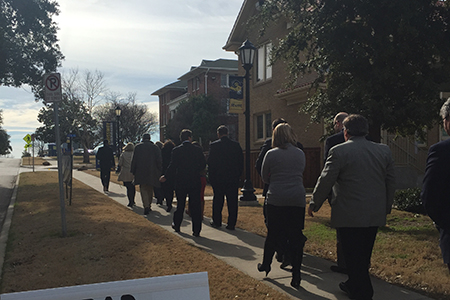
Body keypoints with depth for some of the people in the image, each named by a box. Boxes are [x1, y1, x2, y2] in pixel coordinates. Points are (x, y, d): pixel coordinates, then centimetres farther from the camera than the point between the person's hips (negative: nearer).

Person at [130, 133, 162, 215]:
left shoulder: (137, 147, 2)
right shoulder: (155, 147, 2)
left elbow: (134, 160, 1)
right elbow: (159, 160, 0)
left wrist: (133, 171, 7)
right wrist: (159, 171, 7)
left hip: (141, 172, -1)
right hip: (152, 172, 1)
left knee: (143, 189, -1)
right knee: (150, 189, 15)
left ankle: (146, 206, -19)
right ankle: (149, 205, 22)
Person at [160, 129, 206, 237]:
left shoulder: (176, 150, -5)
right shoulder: (197, 150, -1)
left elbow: (172, 166, -7)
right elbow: (203, 164, 3)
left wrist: (165, 177, 6)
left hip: (180, 183, 0)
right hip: (195, 182, 0)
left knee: (180, 205, 16)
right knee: (195, 207, 2)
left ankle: (176, 225, 30)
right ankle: (196, 230, 2)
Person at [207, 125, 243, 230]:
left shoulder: (214, 145, -5)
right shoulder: (236, 145, 2)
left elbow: (210, 162, -5)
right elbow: (241, 162, 4)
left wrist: (211, 176, 3)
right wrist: (238, 175, 11)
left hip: (218, 178, -1)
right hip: (233, 178, 2)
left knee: (218, 200, 11)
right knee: (232, 201, 5)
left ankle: (217, 222, 20)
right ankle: (231, 224, 7)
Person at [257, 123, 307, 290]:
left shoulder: (271, 154, -4)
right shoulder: (300, 154, 5)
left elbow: (264, 177, 6)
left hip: (276, 199, -1)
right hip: (298, 199, 2)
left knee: (273, 234, 14)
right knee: (296, 237, 5)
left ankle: (266, 265, 32)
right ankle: (296, 276, 7)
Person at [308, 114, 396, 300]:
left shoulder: (339, 151, -12)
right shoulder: (384, 151, 5)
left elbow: (325, 181, -9)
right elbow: (391, 182, 10)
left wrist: (314, 204, 3)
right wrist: (386, 207, 20)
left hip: (349, 216, -6)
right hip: (375, 215, 7)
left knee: (354, 258, 4)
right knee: (363, 256, 22)